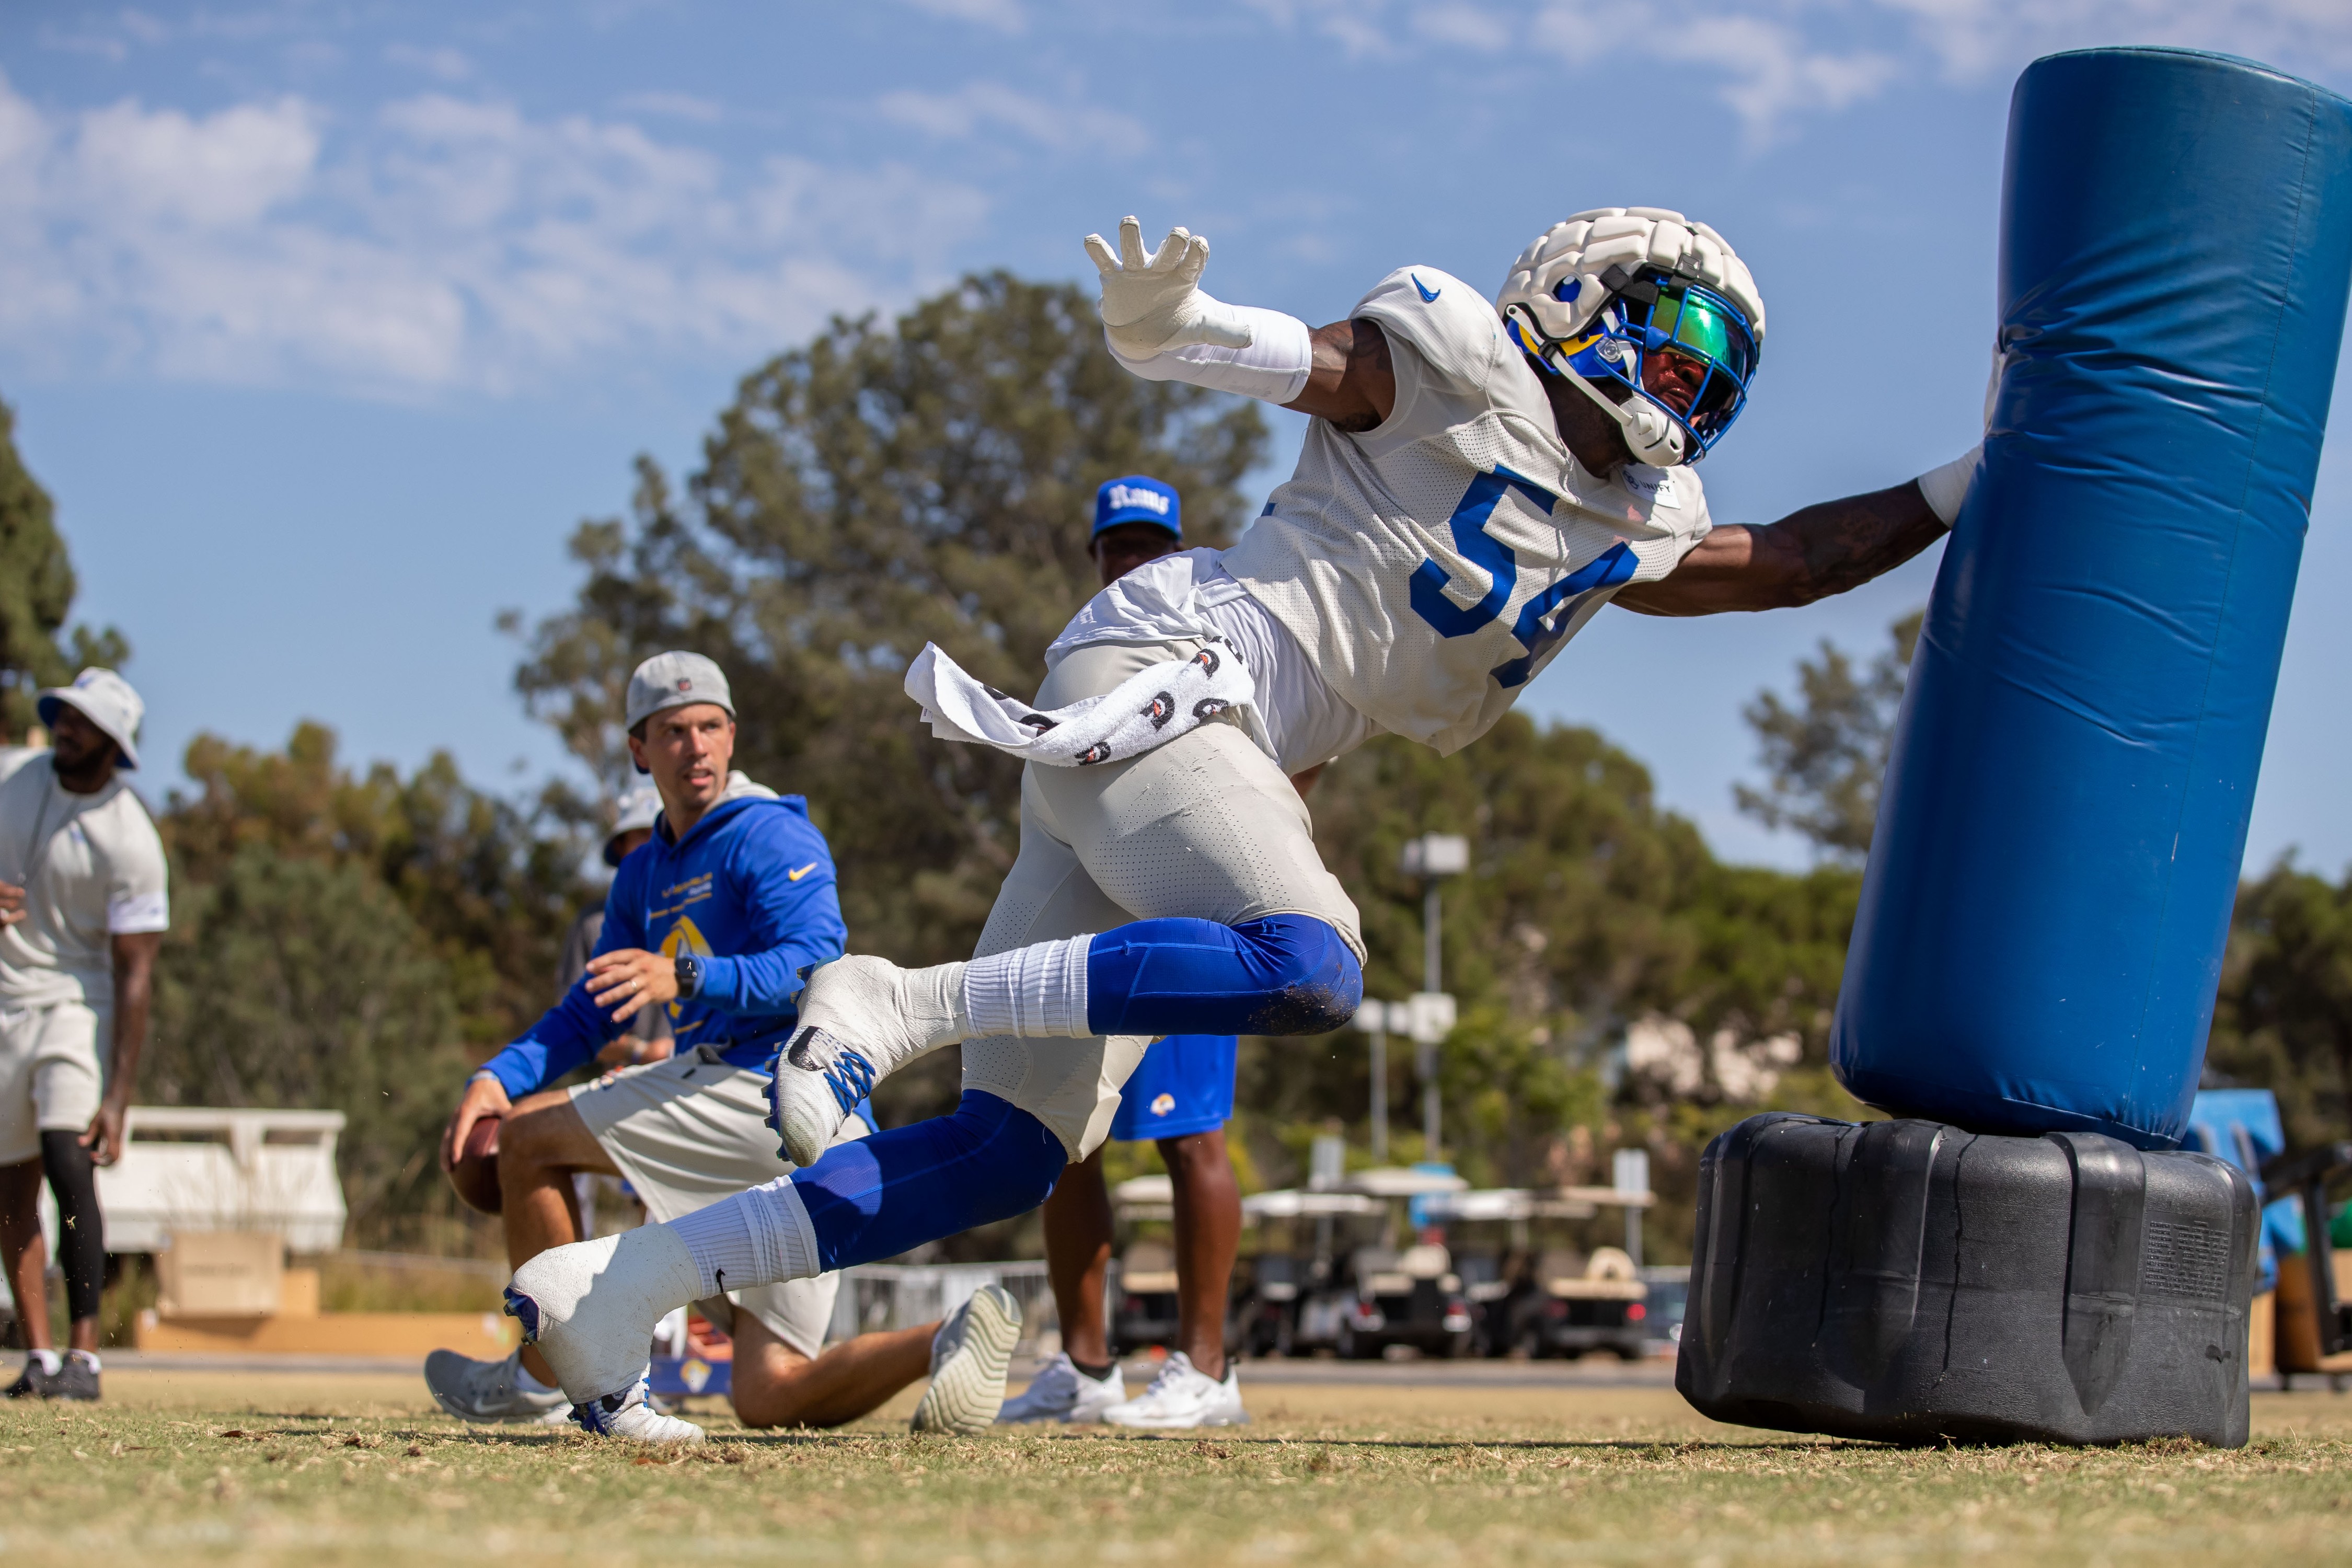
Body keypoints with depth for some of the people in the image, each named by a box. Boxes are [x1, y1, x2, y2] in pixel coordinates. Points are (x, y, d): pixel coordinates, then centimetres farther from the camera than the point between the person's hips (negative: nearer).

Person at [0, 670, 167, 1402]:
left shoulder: (131, 842, -18)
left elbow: (135, 972, -19)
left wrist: (117, 1100, -24)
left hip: (75, 1004, -6)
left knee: (68, 1168, -20)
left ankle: (84, 1355, -17)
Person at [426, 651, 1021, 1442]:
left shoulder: (772, 836, -4)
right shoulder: (645, 874, 24)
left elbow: (814, 968, -19)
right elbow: (591, 1011, 22)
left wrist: (685, 980, -33)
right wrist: (499, 1075, 5)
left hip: (770, 1088, -9)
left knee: (532, 1137, -1)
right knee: (769, 1398, 5)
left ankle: (546, 1376, 1)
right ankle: (951, 1340, -8)